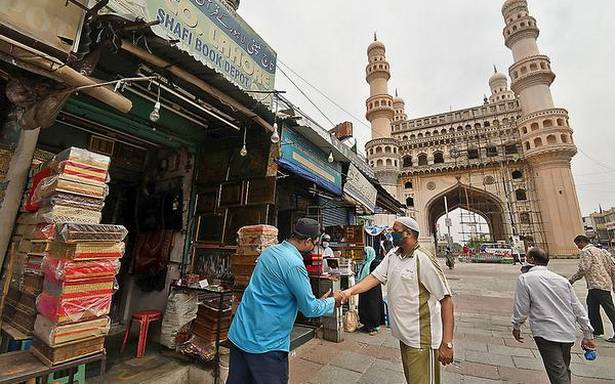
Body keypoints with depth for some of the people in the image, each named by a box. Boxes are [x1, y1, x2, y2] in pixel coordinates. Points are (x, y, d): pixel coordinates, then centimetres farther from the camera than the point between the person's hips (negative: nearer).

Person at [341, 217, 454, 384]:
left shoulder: (424, 260, -20)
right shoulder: (392, 255, 3)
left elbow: (446, 299, -19)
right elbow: (375, 277, -1)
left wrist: (447, 343, -20)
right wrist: (350, 291, -15)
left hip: (421, 339, -7)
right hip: (404, 334, 7)